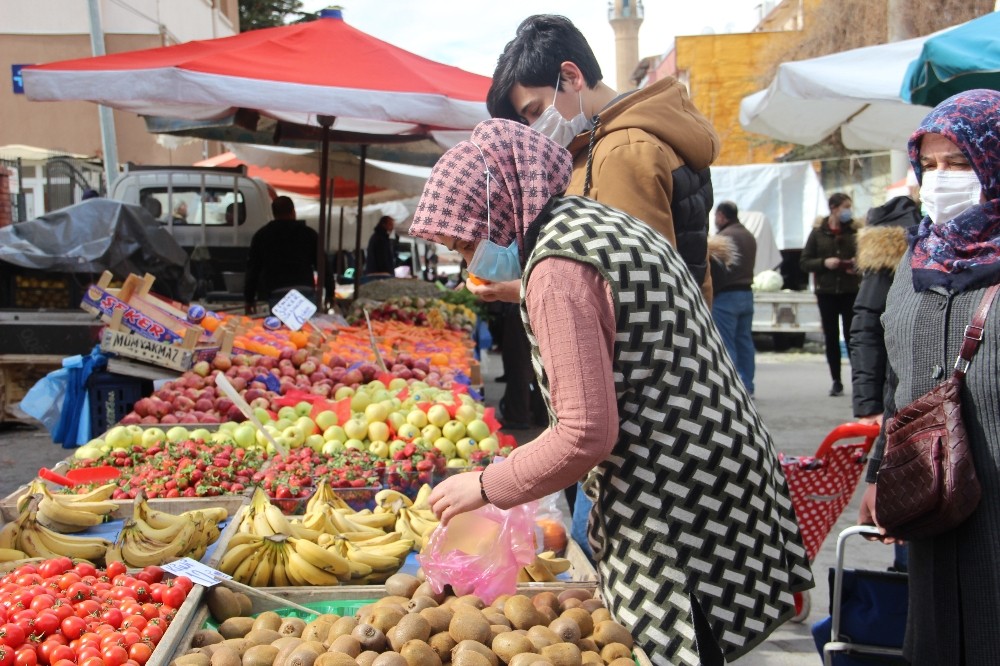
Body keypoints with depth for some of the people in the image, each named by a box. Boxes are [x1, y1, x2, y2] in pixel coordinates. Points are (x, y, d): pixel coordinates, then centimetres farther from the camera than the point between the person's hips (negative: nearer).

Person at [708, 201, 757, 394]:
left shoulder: (723, 237, -14)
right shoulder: (749, 236, 16)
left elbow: (715, 269, -15)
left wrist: (708, 295, -9)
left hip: (726, 296, -9)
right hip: (747, 293, 9)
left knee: (726, 343, -6)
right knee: (744, 341, 11)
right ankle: (747, 385, 13)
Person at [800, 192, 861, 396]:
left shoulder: (855, 230, 2)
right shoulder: (818, 232, 3)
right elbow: (804, 263, 3)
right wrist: (824, 263, -14)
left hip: (851, 292, -1)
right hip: (826, 293, 1)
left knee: (852, 337, -2)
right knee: (831, 338, 6)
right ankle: (836, 381, 15)